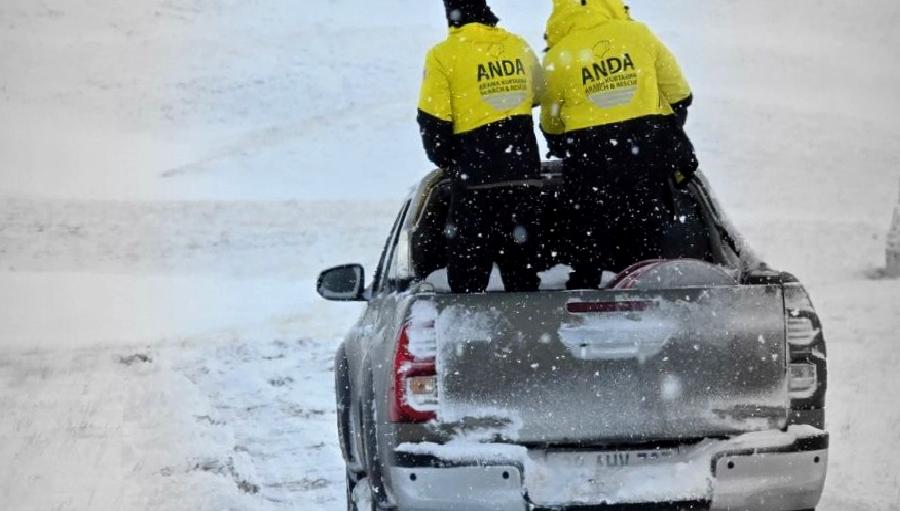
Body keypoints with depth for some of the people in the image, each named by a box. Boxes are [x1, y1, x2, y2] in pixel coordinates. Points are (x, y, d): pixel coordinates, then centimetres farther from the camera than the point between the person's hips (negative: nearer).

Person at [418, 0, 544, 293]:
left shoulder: (444, 55, -7)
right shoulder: (520, 48, 10)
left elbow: (432, 123, -8)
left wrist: (449, 162, 6)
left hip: (476, 179, -5)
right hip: (525, 176, 5)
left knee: (467, 279, -1)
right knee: (521, 266, 13)